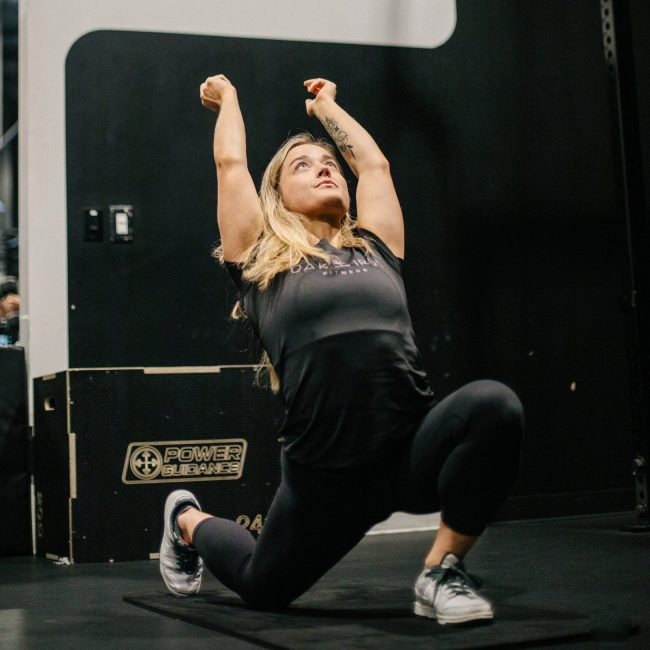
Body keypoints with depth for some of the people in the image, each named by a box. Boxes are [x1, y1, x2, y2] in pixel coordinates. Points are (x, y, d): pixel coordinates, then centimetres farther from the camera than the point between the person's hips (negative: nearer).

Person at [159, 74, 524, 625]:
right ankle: (188, 520, 50)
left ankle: (442, 573, -11)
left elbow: (374, 163, 26)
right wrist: (227, 97, 35)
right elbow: (231, 163, 15)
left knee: (493, 405, -30)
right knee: (263, 588, 18)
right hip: (326, 471, -1)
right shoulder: (260, 262, 9)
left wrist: (325, 105, 43)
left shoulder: (376, 249, 16)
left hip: (414, 449, 2)